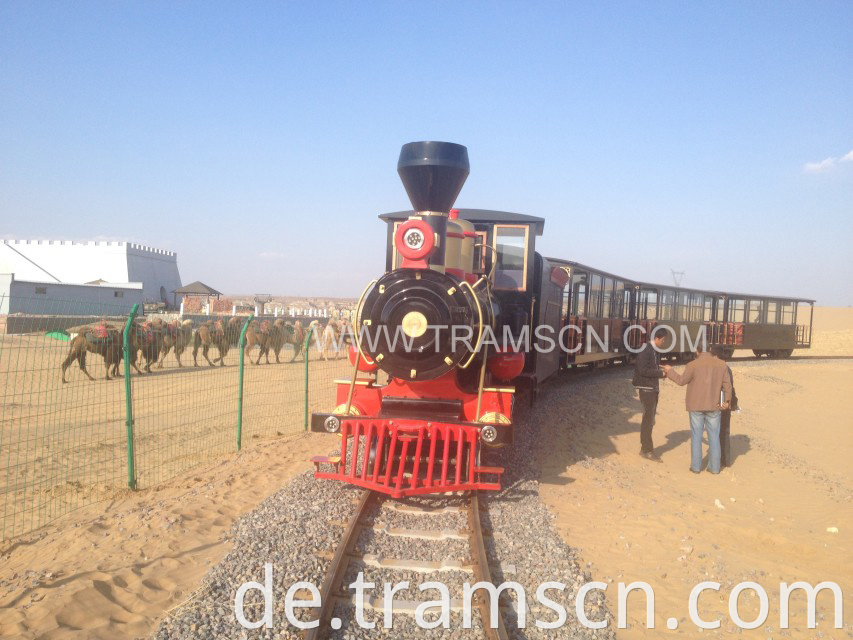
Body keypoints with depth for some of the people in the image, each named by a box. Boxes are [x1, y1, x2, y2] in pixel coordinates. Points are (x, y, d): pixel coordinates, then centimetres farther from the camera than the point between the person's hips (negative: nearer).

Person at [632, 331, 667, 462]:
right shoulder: (645, 351, -16)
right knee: (648, 419, -7)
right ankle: (647, 450, -2)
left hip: (653, 388, 10)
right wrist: (661, 373, -18)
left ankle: (645, 447, 24)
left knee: (650, 419, 15)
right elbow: (643, 370, -22)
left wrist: (662, 369, 4)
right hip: (646, 388, -10)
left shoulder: (655, 351, 14)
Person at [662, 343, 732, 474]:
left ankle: (696, 466, 9)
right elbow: (727, 384, -3)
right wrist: (727, 400, -1)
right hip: (713, 406, 2)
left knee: (696, 436, 6)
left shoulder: (693, 365, -11)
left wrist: (670, 371, 13)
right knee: (714, 436, 9)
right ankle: (714, 466, 12)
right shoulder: (720, 364, 0)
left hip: (696, 406, -2)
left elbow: (681, 381, -1)